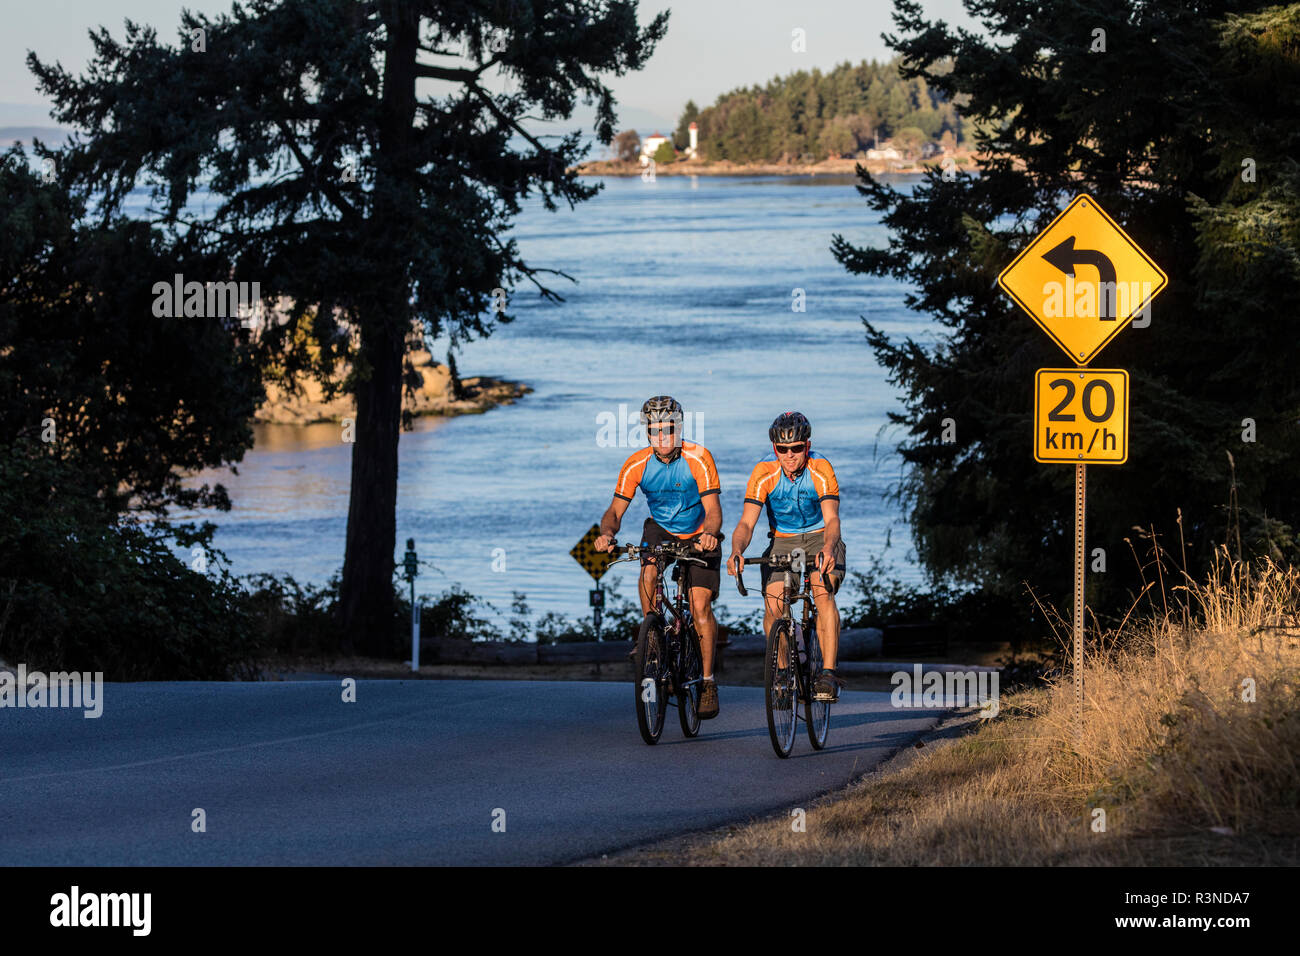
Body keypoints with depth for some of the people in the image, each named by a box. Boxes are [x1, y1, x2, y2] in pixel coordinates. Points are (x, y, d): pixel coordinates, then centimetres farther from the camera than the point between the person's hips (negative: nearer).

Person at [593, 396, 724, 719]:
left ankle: (708, 682, -4)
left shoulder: (697, 459, -24)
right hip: (661, 530, 2)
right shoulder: (637, 464, -16)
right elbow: (615, 510, -13)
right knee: (648, 571, -31)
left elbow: (713, 510, -27)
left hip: (698, 537, -2)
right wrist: (607, 532, -35)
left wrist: (710, 534, -48)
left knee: (700, 606, -15)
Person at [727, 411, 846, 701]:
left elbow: (831, 519, -32)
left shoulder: (821, 470, -22)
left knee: (823, 594, -29)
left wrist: (828, 548, -54)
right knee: (773, 606, -18)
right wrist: (736, 551, -44)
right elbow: (747, 522, -23)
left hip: (820, 538, -2)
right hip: (782, 541, 2)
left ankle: (828, 674, -29)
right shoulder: (763, 473, -18)